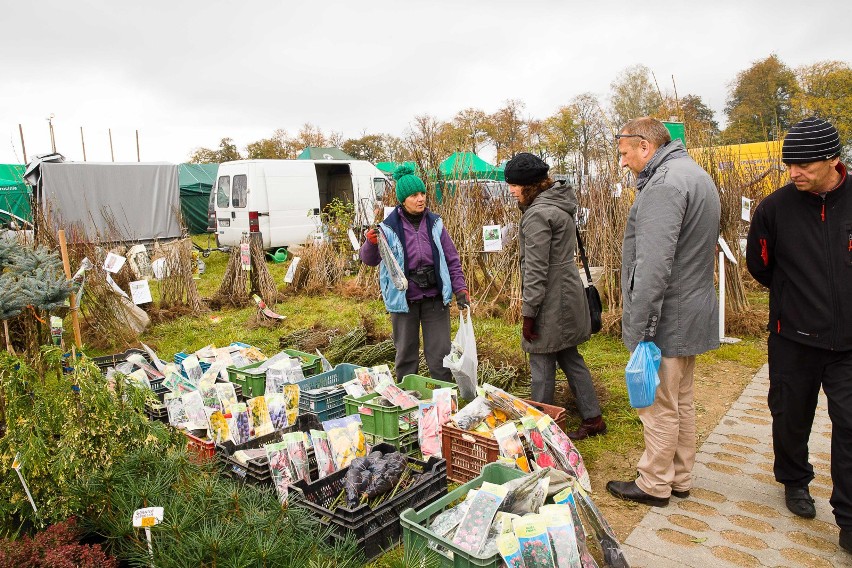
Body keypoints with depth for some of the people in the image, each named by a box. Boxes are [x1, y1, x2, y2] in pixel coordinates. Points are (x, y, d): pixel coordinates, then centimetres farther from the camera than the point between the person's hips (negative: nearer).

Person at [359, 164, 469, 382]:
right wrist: (371, 243, -26)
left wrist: (460, 288, 0)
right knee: (406, 355, 13)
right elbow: (369, 260, -6)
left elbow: (452, 259, 6)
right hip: (404, 300, -1)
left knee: (440, 354, 7)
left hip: (435, 298, 1)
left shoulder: (434, 223, 0)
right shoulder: (390, 227, -7)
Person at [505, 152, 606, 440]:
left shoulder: (538, 214, -18)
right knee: (570, 358, 18)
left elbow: (536, 269, -21)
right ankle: (592, 418, 28)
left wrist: (528, 313, -16)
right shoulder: (560, 203, 12)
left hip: (551, 301, -10)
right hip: (568, 294, 10)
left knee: (542, 366, 2)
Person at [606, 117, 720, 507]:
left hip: (667, 318, -10)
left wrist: (639, 326, -23)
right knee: (681, 401, 19)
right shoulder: (697, 175, 15)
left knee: (659, 406, 3)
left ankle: (654, 485, 19)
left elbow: (654, 265, -28)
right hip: (691, 311, 10)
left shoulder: (665, 184, -19)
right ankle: (680, 478, 33)